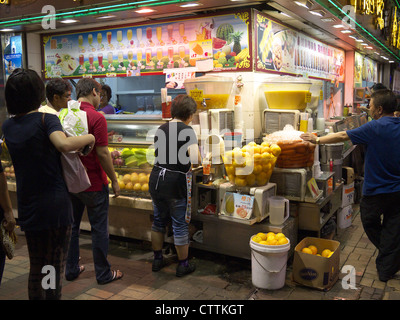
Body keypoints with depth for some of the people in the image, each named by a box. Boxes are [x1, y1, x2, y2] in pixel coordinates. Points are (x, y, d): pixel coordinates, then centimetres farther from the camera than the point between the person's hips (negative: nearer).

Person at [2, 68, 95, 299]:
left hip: (27, 208, 6)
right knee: (55, 271, 6)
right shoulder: (46, 119, -12)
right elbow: (64, 144, -30)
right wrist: (89, 137, -14)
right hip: (55, 206, -6)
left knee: (36, 269, 20)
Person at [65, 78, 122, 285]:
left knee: (71, 226, 18)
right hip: (93, 183, -6)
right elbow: (102, 154, -19)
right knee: (99, 229, 6)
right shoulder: (96, 117, -17)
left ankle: (71, 270, 30)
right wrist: (114, 180, -8)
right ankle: (103, 274, 18)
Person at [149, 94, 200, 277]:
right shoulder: (187, 131, -12)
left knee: (159, 220, 20)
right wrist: (205, 157, 0)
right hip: (175, 182, -6)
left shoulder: (161, 130, 8)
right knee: (180, 224, 7)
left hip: (156, 178, 6)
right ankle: (183, 265, 20)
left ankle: (157, 259, 33)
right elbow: (195, 159, -21)